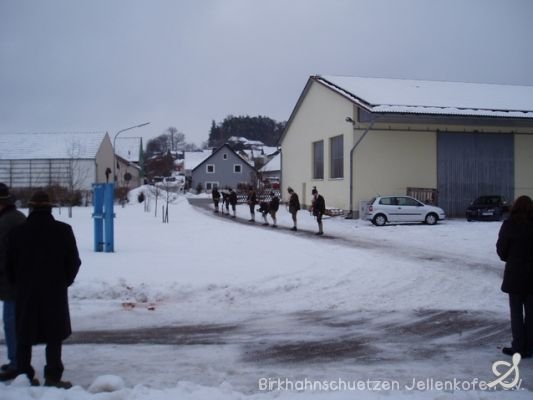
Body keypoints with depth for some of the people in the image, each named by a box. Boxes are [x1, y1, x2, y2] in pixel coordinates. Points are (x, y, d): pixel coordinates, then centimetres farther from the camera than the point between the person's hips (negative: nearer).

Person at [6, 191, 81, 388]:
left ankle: (24, 376, 16)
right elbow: (74, 262, -3)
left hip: (26, 292, 2)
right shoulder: (63, 231, -5)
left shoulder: (17, 232, -2)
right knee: (54, 336, 5)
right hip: (55, 291, -1)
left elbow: (9, 265, 2)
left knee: (24, 336, 12)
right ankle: (53, 377, 4)